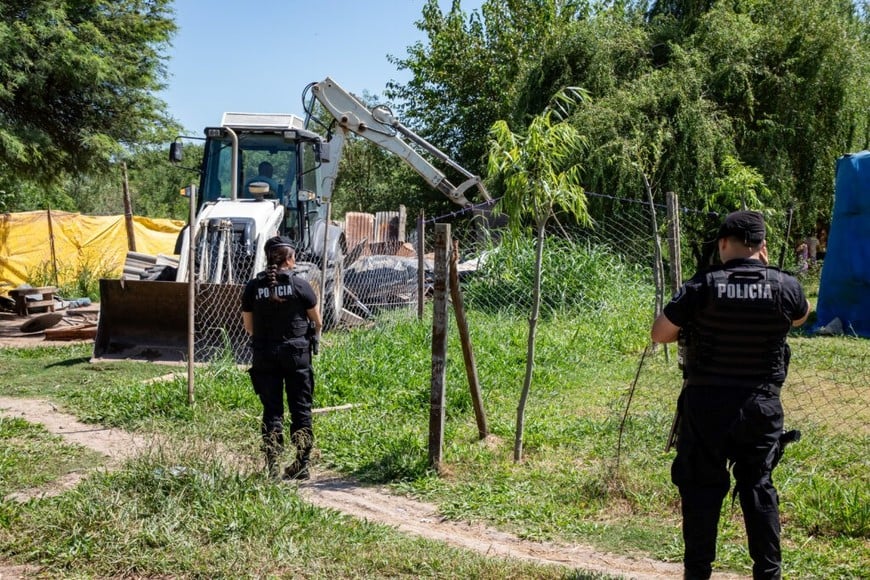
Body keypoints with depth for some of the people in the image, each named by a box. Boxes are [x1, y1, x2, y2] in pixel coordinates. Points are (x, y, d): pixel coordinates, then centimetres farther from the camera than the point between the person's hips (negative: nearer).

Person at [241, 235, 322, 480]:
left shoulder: (253, 287, 0)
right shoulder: (300, 285, -6)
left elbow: (249, 326, 5)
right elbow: (317, 322, 2)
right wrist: (312, 339, 21)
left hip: (264, 355, 2)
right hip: (297, 353, -2)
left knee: (271, 410, 8)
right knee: (301, 409, 9)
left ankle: (272, 466, 5)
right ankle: (301, 465, 10)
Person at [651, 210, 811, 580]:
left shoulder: (704, 286, -11)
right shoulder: (785, 287, -5)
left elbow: (659, 334, -4)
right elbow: (801, 317, 19)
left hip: (707, 405, -2)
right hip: (762, 406, 2)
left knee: (702, 489, 8)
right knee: (758, 487, 14)